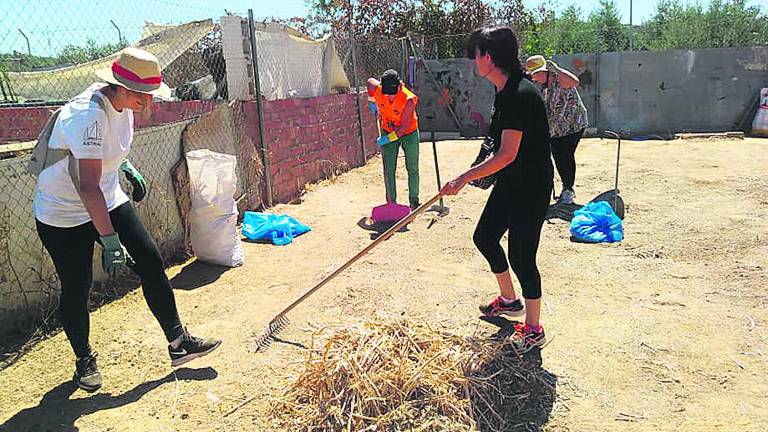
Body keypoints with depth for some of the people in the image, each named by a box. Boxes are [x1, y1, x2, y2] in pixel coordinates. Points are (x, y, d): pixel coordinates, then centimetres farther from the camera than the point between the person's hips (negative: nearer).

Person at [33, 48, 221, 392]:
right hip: (63, 216, -7)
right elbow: (88, 187, -36)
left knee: (151, 262, 0)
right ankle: (84, 360, 27)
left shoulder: (124, 105, -3)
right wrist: (110, 241, -38)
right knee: (77, 289, 2)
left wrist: (129, 168, 19)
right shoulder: (88, 114, -30)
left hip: (110, 202, 8)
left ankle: (178, 342, 9)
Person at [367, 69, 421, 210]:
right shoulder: (377, 89, -20)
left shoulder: (409, 99, -32)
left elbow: (404, 127, -30)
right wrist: (371, 102, 16)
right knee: (388, 170, -1)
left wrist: (388, 138, -32)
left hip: (409, 133, -3)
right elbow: (370, 81, 7)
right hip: (388, 133, 3)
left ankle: (414, 200, 18)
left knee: (412, 169, 5)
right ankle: (391, 202, 7)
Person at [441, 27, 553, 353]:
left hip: (530, 188, -10)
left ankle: (533, 330, 17)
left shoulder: (520, 94, -24)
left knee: (520, 256, -2)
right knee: (484, 237, 19)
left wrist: (464, 178, -22)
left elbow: (507, 155, -27)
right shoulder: (504, 91, 7)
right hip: (509, 183, 10)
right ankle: (509, 300, 39)